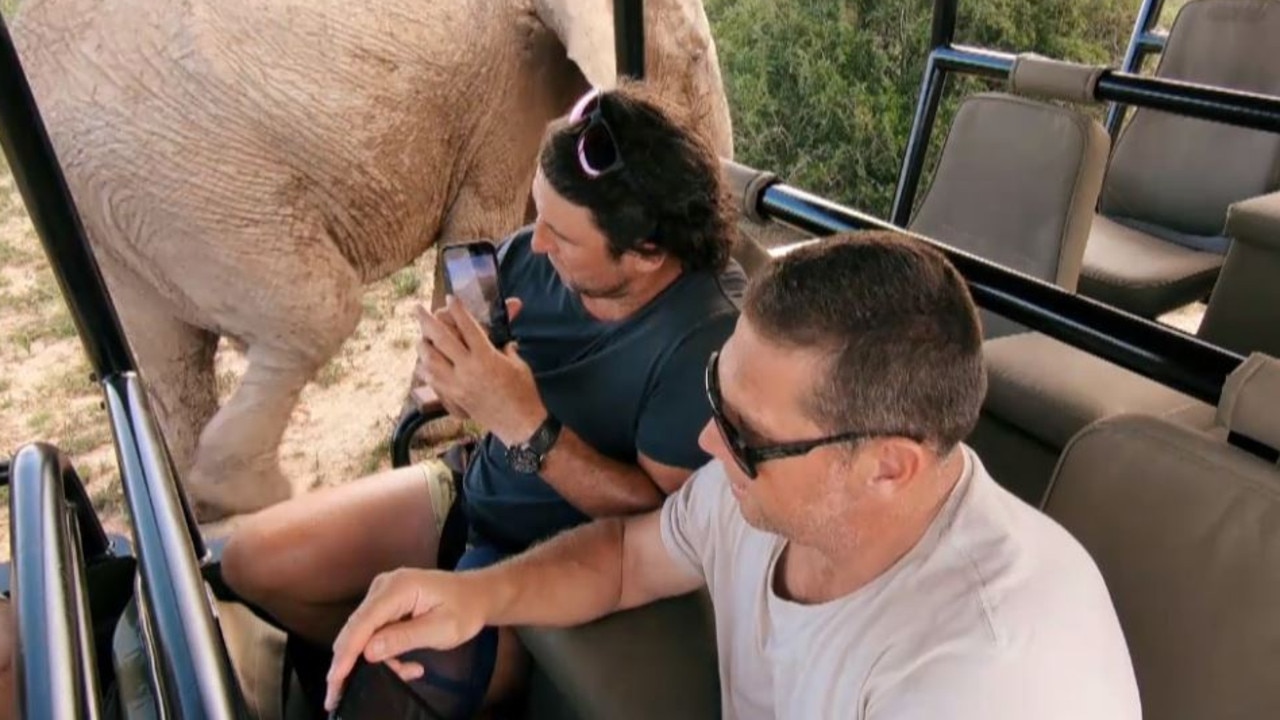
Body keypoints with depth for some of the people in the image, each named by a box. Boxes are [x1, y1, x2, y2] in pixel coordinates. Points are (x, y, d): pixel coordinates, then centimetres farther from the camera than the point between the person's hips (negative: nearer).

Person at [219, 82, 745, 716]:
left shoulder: (710, 336, -29)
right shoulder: (530, 256, -13)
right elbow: (464, 398, 1)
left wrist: (526, 427, -34)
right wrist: (453, 366, -23)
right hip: (473, 491, 6)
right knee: (252, 560, 5)